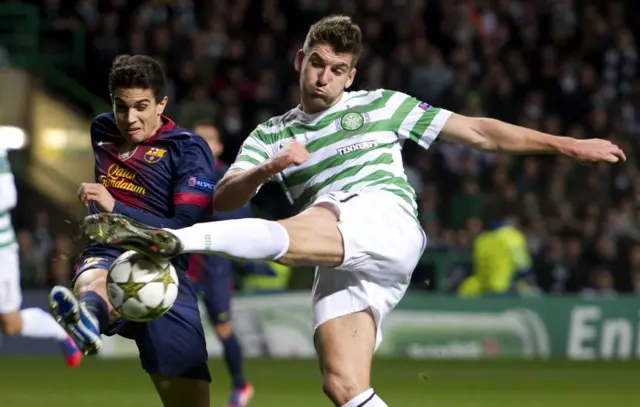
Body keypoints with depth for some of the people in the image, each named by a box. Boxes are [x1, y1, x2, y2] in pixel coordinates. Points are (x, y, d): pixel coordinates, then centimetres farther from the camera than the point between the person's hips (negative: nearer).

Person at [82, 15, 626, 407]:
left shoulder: (381, 106, 20)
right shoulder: (271, 135, 25)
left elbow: (478, 132, 21)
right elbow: (224, 198, 12)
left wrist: (568, 145, 19)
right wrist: (269, 168, -8)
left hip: (385, 220, -4)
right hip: (342, 269, 5)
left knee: (289, 232, -35)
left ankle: (174, 240, -53)